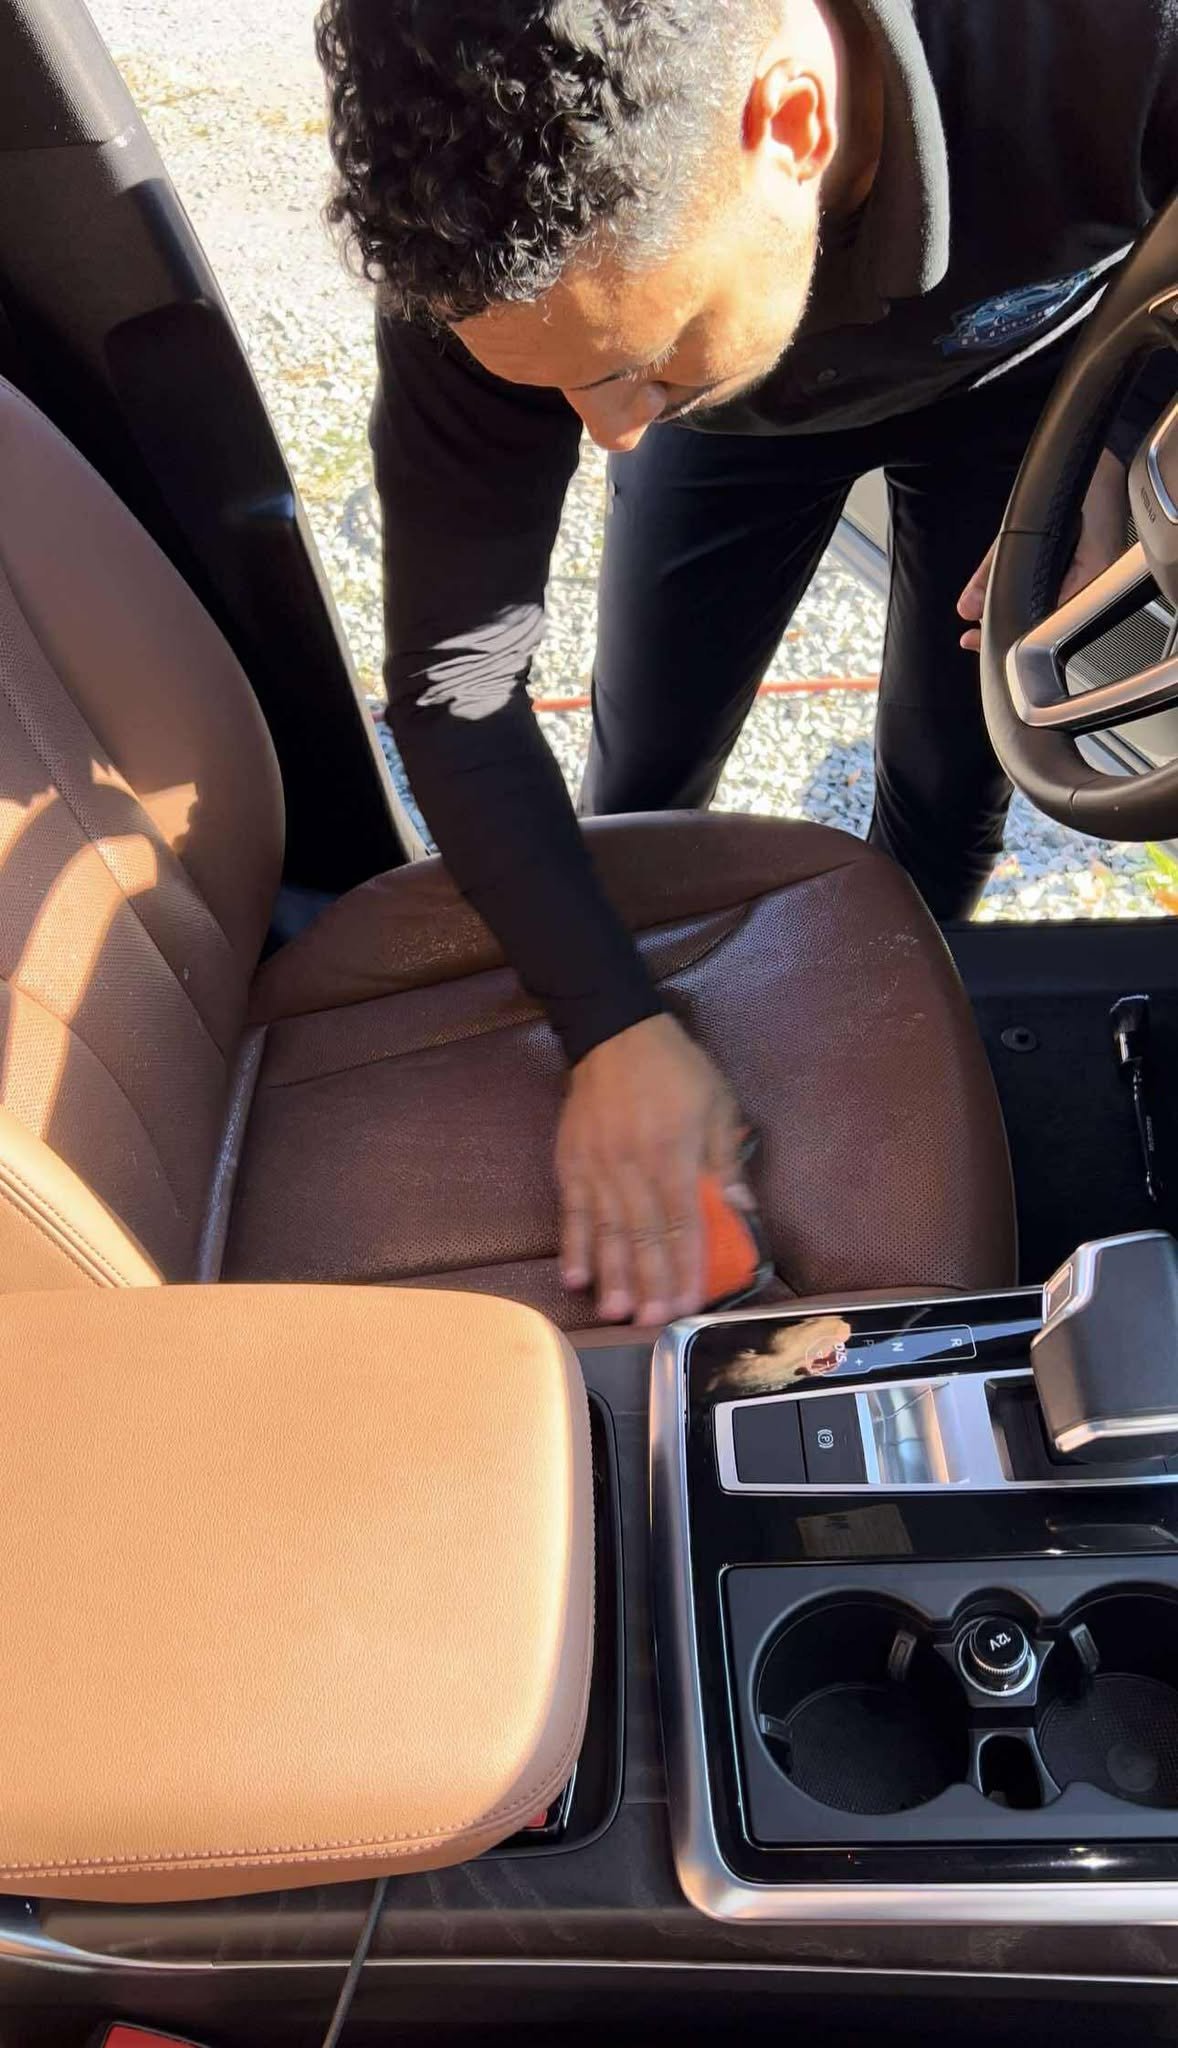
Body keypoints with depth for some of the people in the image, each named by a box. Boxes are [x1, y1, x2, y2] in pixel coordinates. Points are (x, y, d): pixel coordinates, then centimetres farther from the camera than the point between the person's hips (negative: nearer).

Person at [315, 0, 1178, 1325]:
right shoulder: (495, 246, -39)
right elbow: (453, 688, -32)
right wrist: (613, 1030, -38)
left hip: (1014, 368, 0)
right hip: (738, 403, 1)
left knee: (946, 787, 4)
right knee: (640, 787, 6)